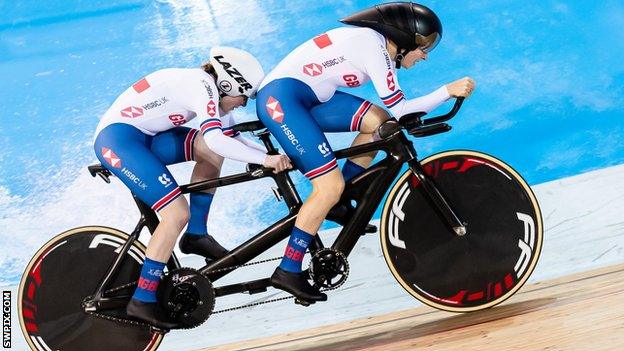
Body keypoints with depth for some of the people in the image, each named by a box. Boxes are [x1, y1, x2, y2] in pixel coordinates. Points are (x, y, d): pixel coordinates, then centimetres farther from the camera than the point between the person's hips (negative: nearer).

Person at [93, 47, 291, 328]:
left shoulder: (210, 89, 13)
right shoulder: (202, 85, -16)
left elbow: (232, 137, 15)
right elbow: (215, 139, -30)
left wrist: (271, 156, 2)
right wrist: (264, 160, -28)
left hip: (142, 137, 10)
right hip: (117, 138, -10)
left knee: (211, 150, 1)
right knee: (178, 213, -19)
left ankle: (196, 234, 9)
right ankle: (142, 301, -13)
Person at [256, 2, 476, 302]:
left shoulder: (380, 44, 13)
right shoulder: (373, 44, -14)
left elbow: (393, 113, 17)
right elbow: (400, 109, -17)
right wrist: (448, 91, -16)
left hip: (306, 97, 10)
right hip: (280, 97, -10)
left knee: (380, 122, 6)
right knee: (331, 186, -15)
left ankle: (336, 205, 12)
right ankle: (288, 272, -6)